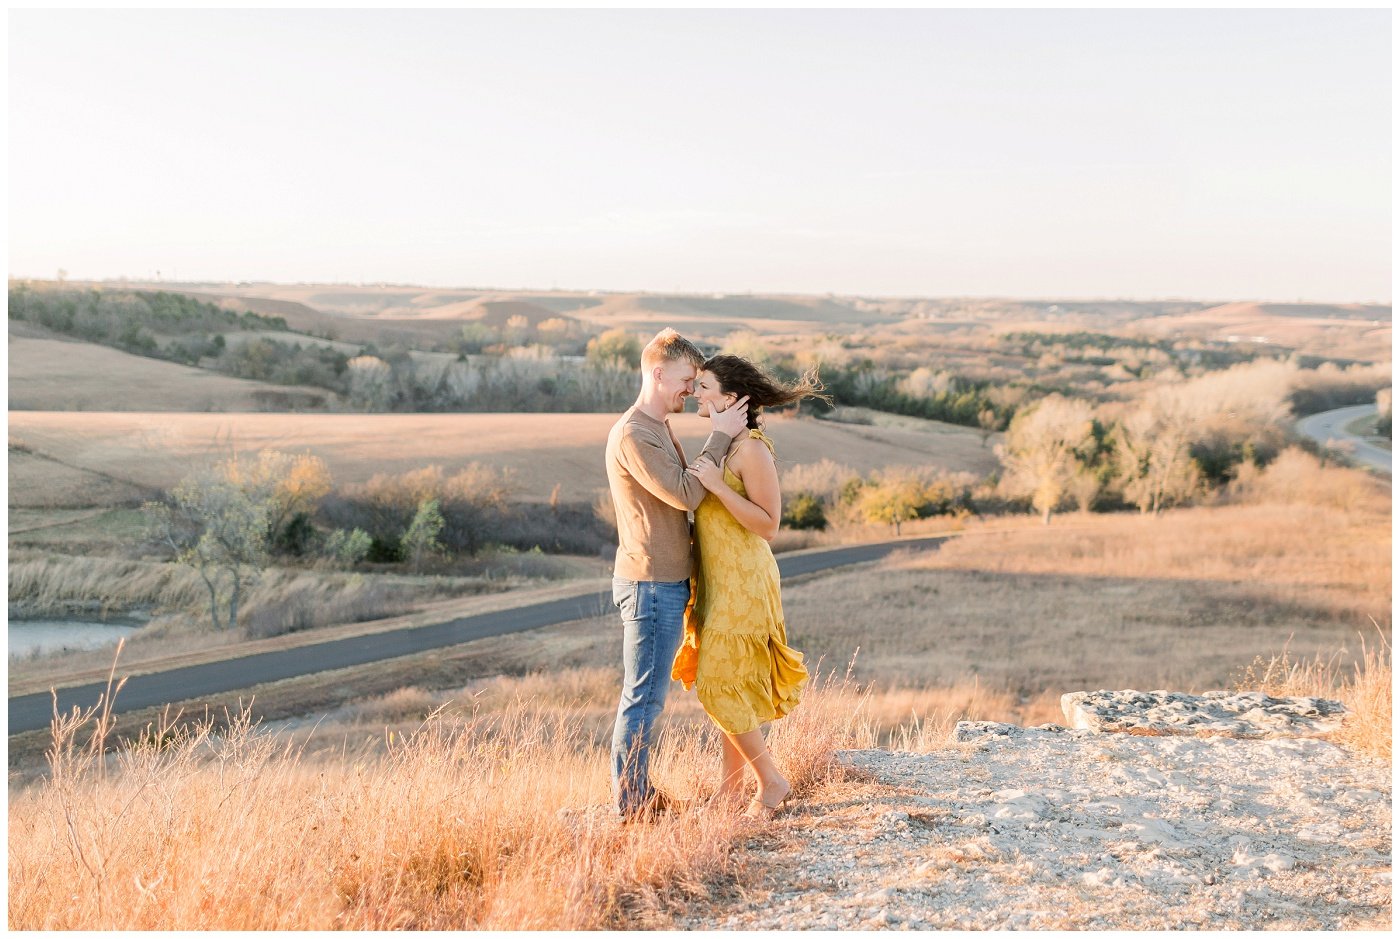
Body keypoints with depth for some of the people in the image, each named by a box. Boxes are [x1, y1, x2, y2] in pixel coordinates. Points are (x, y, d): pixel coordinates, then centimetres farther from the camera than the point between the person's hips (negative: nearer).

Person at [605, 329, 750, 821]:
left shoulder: (660, 429, 16)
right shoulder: (632, 435, -17)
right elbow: (686, 494, -20)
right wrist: (720, 436, -16)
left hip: (667, 582, 10)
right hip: (651, 583, -10)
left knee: (645, 694, 15)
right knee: (644, 697, -4)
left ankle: (638, 795, 23)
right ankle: (630, 803, 3)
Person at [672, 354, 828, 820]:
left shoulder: (752, 448, -18)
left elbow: (768, 524, -20)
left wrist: (716, 484, -25)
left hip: (741, 582, -9)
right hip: (718, 580, 9)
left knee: (720, 686, -6)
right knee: (725, 684, 14)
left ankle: (771, 780, 8)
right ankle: (730, 787, 23)